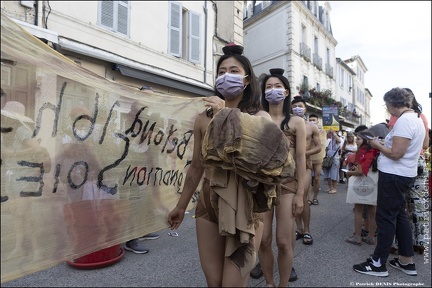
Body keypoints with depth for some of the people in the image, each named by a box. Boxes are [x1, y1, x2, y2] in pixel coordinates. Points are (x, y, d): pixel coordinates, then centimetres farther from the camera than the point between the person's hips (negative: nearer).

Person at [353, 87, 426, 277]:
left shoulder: (404, 120, -19)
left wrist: (377, 145, -9)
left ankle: (378, 264, 9)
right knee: (399, 215, 17)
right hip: (404, 174, 10)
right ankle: (407, 261, 26)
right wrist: (385, 143, 13)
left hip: (394, 176, -10)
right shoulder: (416, 119, 14)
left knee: (386, 218, -2)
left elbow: (396, 153, -23)